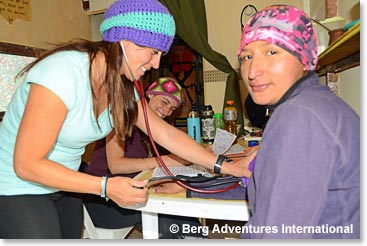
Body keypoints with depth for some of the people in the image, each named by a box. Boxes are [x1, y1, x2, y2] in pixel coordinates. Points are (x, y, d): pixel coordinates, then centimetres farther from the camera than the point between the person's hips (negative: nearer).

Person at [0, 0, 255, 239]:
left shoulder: (124, 85, -6)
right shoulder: (64, 72, -30)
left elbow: (165, 133, -6)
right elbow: (26, 164, -27)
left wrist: (226, 166, -10)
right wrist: (106, 187, -30)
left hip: (63, 186, 6)